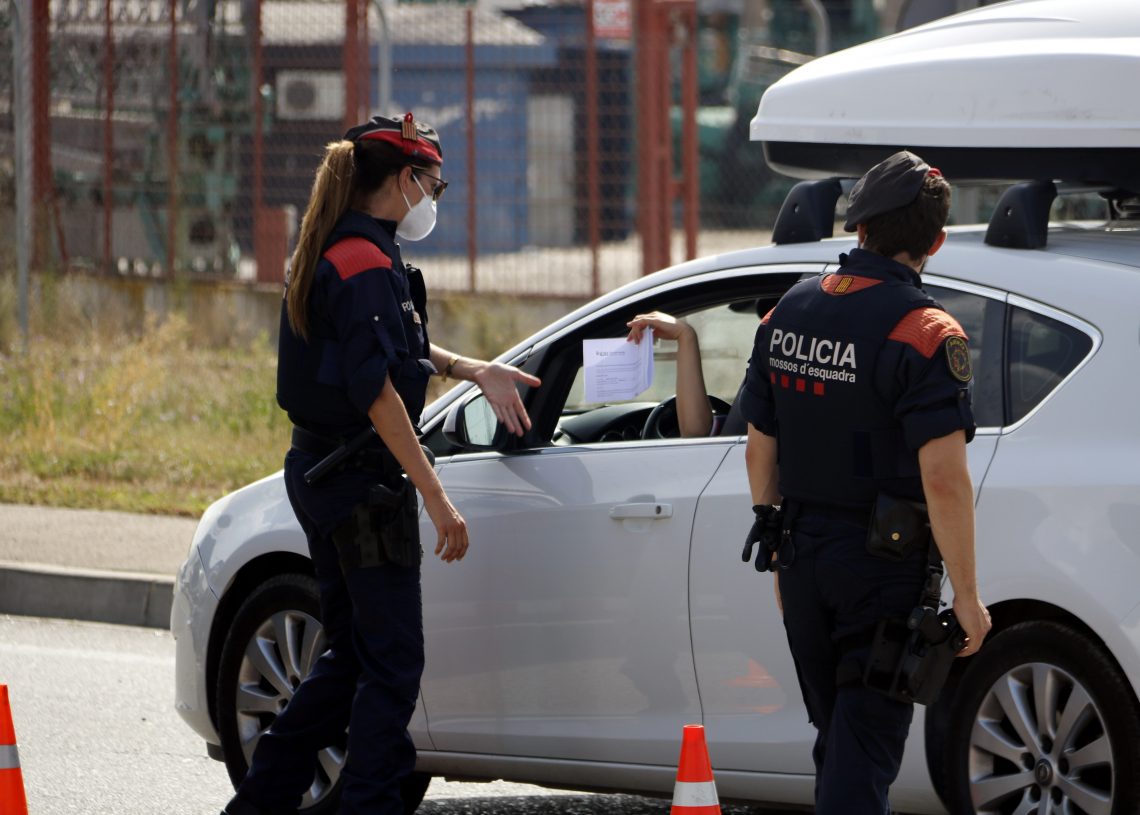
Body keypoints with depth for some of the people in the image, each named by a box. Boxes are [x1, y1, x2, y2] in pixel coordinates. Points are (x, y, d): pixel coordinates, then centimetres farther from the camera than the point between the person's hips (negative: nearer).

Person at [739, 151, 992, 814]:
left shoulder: (788, 313, 5)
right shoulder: (924, 333, -17)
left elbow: (761, 450, 11)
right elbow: (944, 478, -22)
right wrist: (967, 596, -15)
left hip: (804, 558, 6)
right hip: (883, 566, -6)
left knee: (838, 734, 19)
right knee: (867, 742, -3)